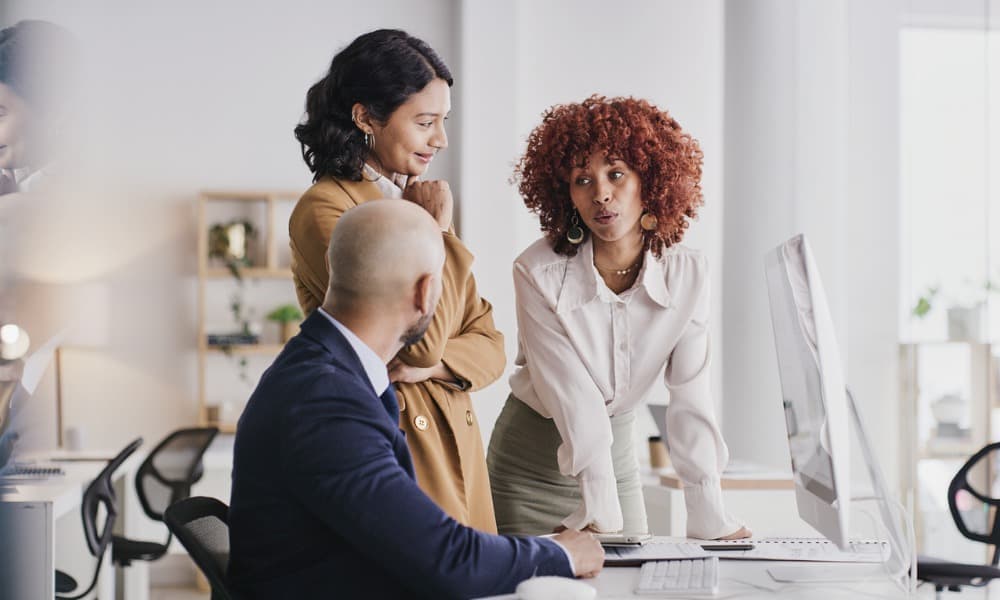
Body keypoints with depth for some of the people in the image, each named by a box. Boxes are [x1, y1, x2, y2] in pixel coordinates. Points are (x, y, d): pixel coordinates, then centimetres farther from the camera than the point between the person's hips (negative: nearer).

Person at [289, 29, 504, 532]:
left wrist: (429, 364, -11)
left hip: (457, 448, 7)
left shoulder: (417, 201, 12)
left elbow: (490, 344, 10)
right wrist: (437, 231, -8)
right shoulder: (323, 211, -12)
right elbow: (420, 338, -21)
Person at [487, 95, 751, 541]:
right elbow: (577, 404, -26)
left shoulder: (688, 275, -12)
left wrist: (711, 521, -20)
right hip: (530, 459, -3)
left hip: (618, 451, 3)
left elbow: (690, 400, -13)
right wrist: (602, 516, -32)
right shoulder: (539, 273, -22)